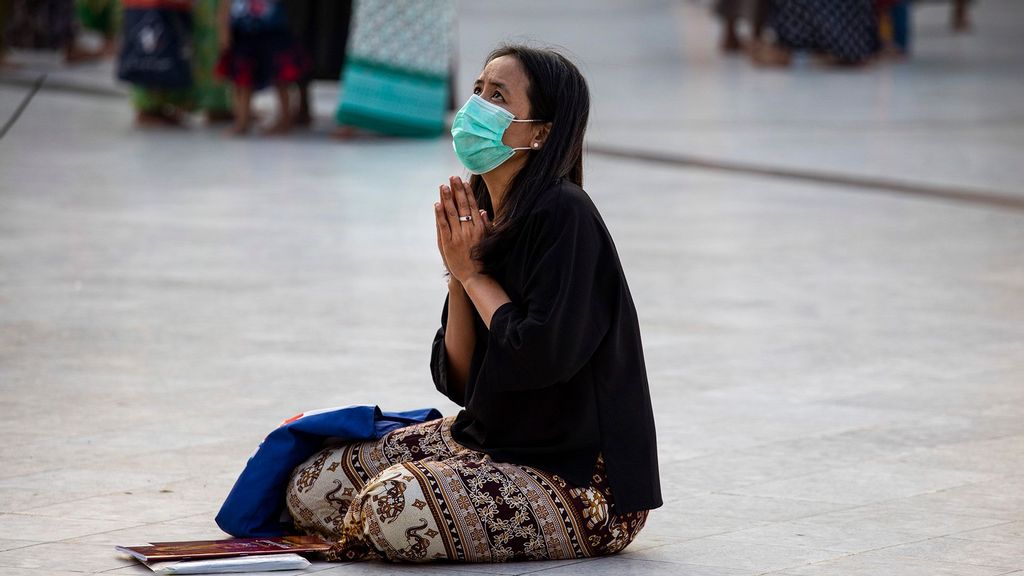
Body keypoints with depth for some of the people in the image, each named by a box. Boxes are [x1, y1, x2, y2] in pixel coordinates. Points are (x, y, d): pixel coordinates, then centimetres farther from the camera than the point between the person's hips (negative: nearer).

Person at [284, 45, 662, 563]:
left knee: (396, 506, -30)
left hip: (582, 478, -9)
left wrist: (473, 274, -11)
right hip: (487, 438, 9)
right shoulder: (482, 218, 7)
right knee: (311, 488, 3)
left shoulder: (563, 216, -17)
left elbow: (543, 356, -25)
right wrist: (459, 271, -8)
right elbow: (459, 382, 5)